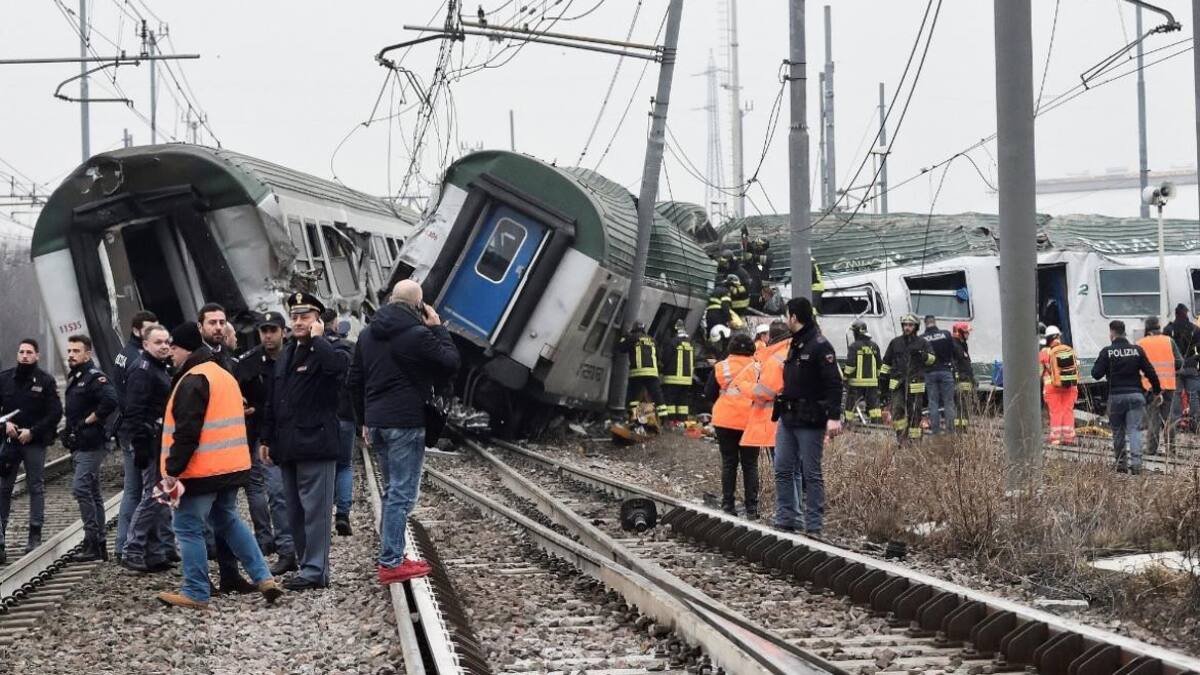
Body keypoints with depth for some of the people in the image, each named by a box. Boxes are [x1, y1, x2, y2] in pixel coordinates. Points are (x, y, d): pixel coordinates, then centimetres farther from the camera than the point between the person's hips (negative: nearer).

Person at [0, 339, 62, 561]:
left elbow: (55, 412, -4)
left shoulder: (46, 381, -1)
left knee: (36, 487, 2)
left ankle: (35, 536, 8)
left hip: (34, 442, -2)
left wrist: (32, 431, -12)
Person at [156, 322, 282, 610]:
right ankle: (263, 578, 12)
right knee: (228, 521, 19)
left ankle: (196, 593, 3)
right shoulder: (224, 375, 16)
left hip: (202, 468, -9)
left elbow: (186, 431, -21)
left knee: (188, 527, 0)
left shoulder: (193, 380, -15)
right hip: (231, 466, 9)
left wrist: (172, 470, -18)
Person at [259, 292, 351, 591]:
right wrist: (265, 438, 18)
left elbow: (339, 365, -30)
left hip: (315, 442, -8)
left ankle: (314, 570, -7)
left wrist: (317, 339, -16)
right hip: (288, 446, 8)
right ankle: (307, 565, 17)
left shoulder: (328, 351, -3)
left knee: (315, 509, -8)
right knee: (295, 512, 11)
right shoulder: (286, 355, 20)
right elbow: (272, 401, 22)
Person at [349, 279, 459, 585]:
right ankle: (391, 563, -7)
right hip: (406, 422, -8)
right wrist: (438, 328, 3)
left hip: (376, 421, 8)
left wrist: (365, 420, 23)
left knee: (394, 489, 18)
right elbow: (450, 363, -5)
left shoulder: (368, 335, 12)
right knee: (403, 493, -5)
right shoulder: (417, 334, -13)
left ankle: (392, 556, 19)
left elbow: (355, 381, 17)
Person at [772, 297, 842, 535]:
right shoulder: (795, 345, 15)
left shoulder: (820, 346, -12)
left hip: (810, 421, -9)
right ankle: (784, 522, 13)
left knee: (811, 474, -2)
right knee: (783, 471, 8)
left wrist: (834, 416, -26)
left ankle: (814, 528, 3)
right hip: (788, 418, 9)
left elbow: (834, 384, -18)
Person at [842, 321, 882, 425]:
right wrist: (877, 377, 22)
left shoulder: (854, 346, -8)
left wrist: (845, 377, -5)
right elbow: (878, 365, 13)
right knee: (874, 404, 4)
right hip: (872, 381, 4)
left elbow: (850, 364, -13)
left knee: (851, 405, 6)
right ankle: (877, 424, -5)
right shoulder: (874, 346, 8)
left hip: (857, 381, -4)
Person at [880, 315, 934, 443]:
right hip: (897, 383, 1)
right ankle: (901, 435, -2)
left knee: (914, 412, 1)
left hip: (915, 383, -1)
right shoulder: (895, 342, 12)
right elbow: (886, 362, 17)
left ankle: (914, 437, 9)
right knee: (897, 408, -11)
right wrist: (883, 379, 12)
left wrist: (922, 355, -15)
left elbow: (932, 359, 5)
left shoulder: (921, 342, 7)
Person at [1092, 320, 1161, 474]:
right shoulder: (1137, 350, 3)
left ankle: (1121, 463, 15)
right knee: (1134, 429, -1)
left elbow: (1096, 374, -6)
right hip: (1135, 395, 1)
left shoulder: (1107, 352, -4)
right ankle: (1136, 462, -17)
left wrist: (1100, 362, 15)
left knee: (1118, 431, 12)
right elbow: (1150, 373, 6)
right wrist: (1157, 391, 18)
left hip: (1116, 396, -1)